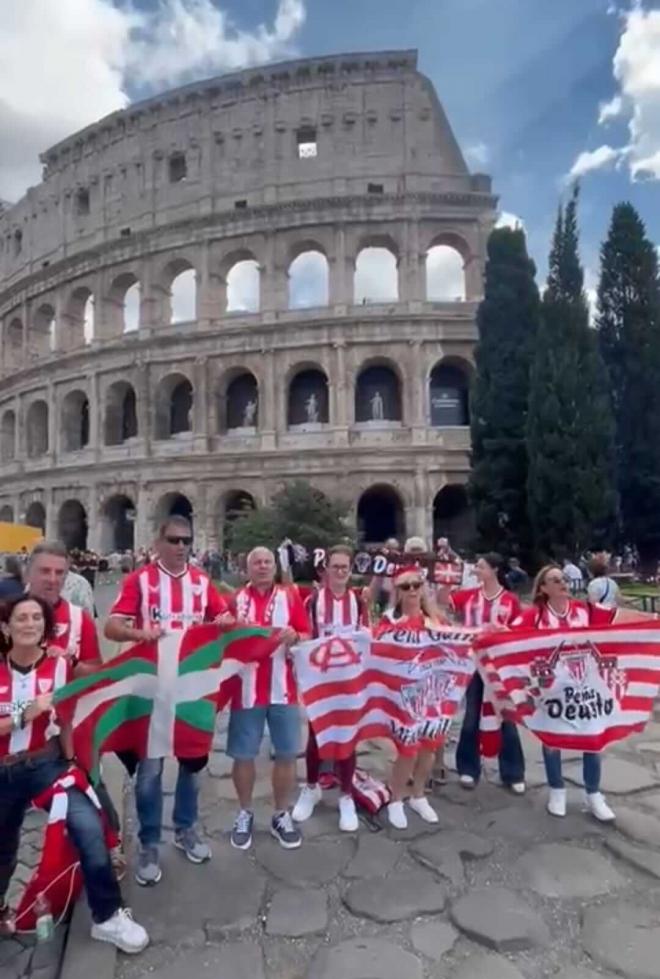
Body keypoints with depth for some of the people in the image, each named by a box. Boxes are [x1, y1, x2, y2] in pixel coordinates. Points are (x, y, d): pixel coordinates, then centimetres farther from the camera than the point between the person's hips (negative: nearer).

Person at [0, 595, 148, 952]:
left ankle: (107, 916, -3)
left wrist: (70, 763, 1)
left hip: (47, 764, 0)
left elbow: (64, 720, 3)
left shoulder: (59, 665, -5)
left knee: (89, 827, -18)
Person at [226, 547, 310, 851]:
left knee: (287, 754, 8)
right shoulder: (235, 599, 2)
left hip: (283, 688, 1)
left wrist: (295, 636, -18)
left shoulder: (291, 596, 3)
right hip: (246, 689, 0)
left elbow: (308, 637, 3)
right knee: (243, 755, 9)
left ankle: (281, 815, 26)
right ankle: (245, 814, 29)